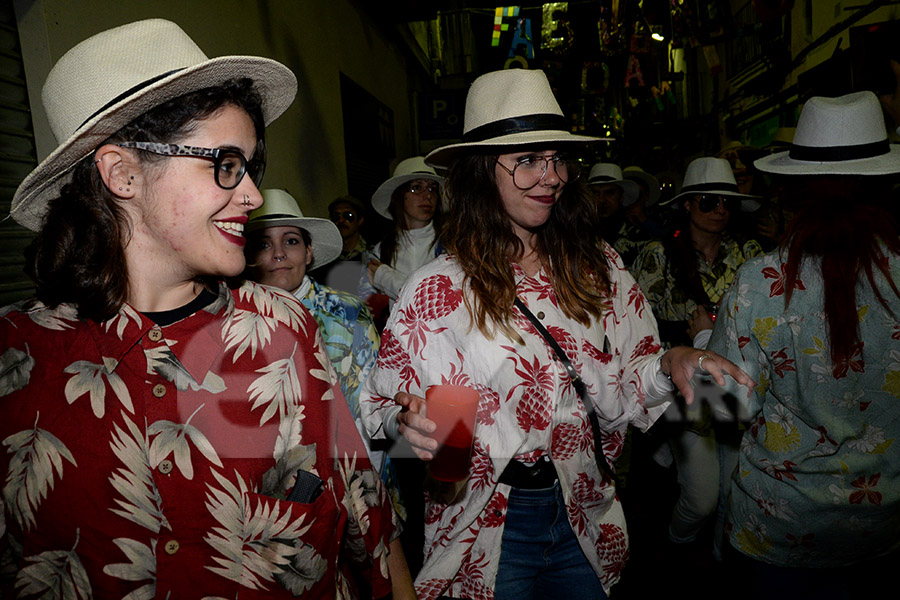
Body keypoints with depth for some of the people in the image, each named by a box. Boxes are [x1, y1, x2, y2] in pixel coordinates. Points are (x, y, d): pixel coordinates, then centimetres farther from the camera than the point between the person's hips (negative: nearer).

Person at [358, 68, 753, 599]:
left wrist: (668, 365, -17)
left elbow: (617, 396, 2)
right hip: (485, 531, -3)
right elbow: (383, 407, -8)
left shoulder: (599, 270, -4)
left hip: (585, 521, 4)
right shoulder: (437, 289, -12)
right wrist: (410, 425, -29)